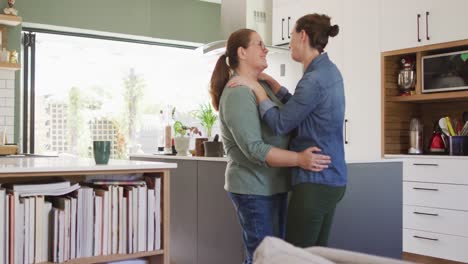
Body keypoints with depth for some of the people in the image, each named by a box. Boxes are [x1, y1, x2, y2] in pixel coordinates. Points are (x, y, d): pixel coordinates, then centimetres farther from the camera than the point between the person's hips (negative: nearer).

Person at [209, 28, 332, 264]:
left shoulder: (263, 85, 12)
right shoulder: (237, 94, -18)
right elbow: (254, 149, -25)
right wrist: (299, 159, -29)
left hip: (273, 186, 9)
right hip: (254, 190, -9)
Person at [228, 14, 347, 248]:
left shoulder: (314, 81, -19)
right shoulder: (329, 71, 10)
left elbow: (280, 124, -13)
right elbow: (296, 107, 17)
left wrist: (256, 87, -6)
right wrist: (269, 81, 11)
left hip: (314, 181, -10)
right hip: (332, 178, 10)